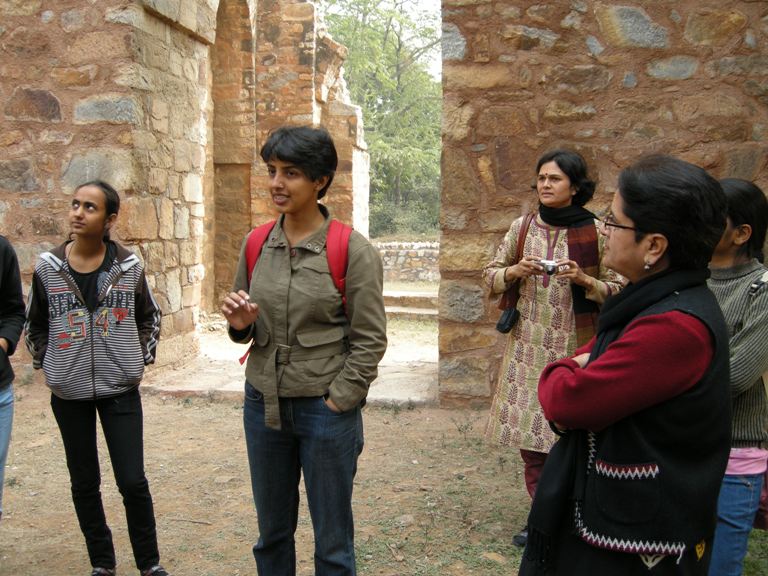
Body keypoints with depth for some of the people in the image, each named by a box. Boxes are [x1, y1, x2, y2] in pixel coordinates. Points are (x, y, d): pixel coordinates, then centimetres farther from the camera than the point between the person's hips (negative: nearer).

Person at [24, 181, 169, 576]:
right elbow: (34, 325, 10)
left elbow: (150, 318, 10)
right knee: (84, 484, 11)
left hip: (121, 391, -1)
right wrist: (47, 364, 2)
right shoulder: (47, 267, -4)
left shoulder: (128, 266, -5)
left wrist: (140, 360, 3)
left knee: (133, 481, 0)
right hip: (69, 394, 1)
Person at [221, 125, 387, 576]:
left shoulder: (353, 250, -11)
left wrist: (336, 403, -13)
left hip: (326, 410, -4)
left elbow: (370, 340, -9)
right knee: (272, 532, 20)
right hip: (263, 404, 5)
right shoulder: (256, 244, 3)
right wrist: (240, 323, -8)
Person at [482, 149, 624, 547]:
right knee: (530, 436, 6)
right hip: (528, 345, 3)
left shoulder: (596, 232, -4)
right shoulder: (522, 227, 5)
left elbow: (618, 288, -1)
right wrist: (514, 271, -9)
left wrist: (584, 280, -18)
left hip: (575, 346, -3)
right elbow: (491, 275, 11)